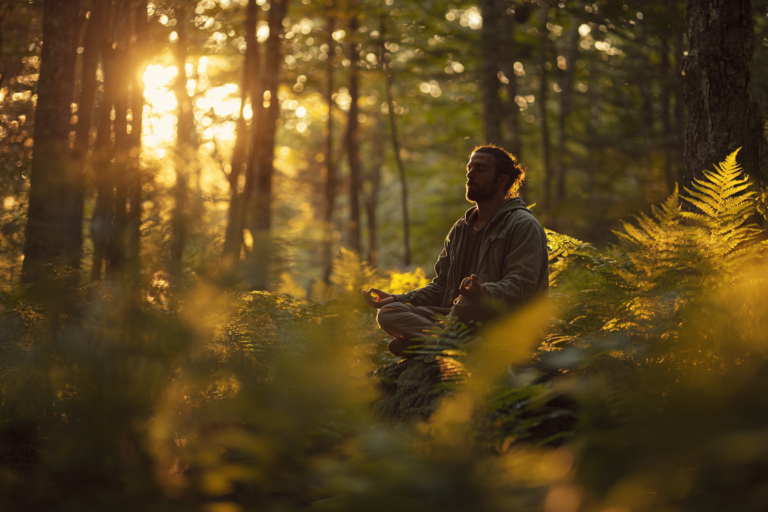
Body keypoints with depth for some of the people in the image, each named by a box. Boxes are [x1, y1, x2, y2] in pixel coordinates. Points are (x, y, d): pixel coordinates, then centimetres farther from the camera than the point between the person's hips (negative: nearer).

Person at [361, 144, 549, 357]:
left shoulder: (524, 226, -1)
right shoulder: (460, 229, 23)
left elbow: (520, 286, -15)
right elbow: (442, 286, 22)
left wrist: (484, 293, -37)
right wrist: (397, 299, 5)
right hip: (457, 317, 7)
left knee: (468, 303, -41)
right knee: (388, 313, -15)